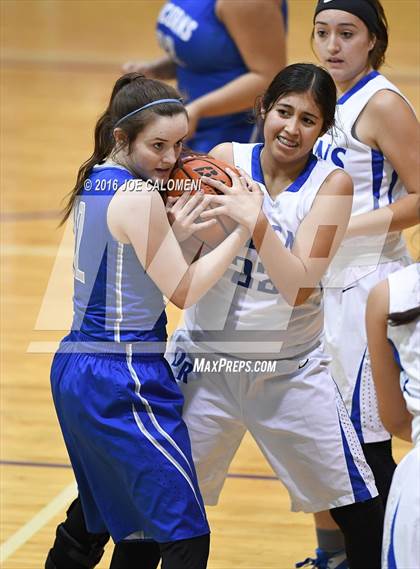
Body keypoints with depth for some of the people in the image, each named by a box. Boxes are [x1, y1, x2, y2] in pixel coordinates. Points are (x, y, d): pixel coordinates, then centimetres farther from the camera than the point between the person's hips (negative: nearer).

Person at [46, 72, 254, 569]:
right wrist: (243, 229, -13)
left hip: (75, 366, 10)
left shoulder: (93, 184, 11)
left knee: (96, 517, 25)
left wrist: (176, 231, 8)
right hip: (125, 379, -10)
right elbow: (183, 290, -14)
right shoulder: (139, 195, -16)